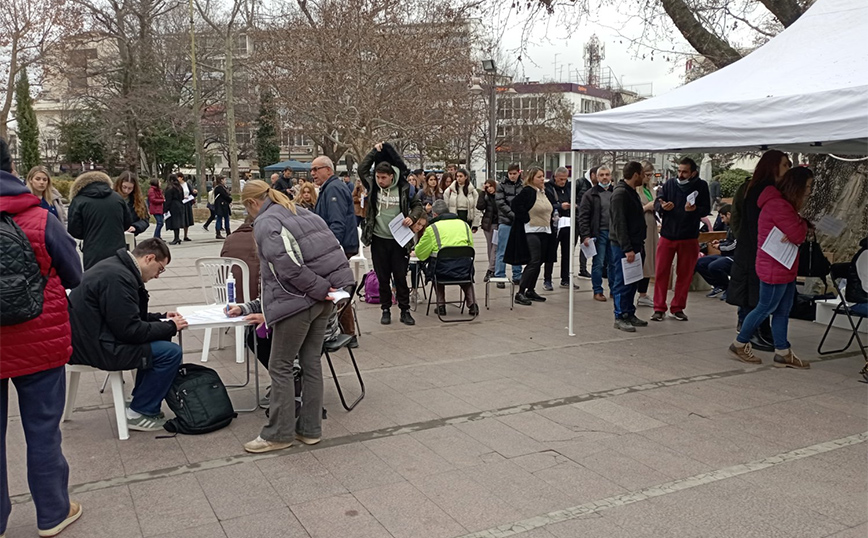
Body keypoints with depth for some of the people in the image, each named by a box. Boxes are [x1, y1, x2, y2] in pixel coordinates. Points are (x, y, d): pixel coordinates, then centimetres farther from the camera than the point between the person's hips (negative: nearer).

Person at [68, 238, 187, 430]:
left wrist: (161, 317, 12)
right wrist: (171, 327, -11)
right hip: (95, 348, -11)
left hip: (91, 339, 11)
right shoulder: (118, 278, -23)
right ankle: (139, 413, -1)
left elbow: (126, 316, 22)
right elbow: (130, 330, -22)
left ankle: (143, 400, 22)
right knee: (171, 352, -15)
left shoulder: (117, 266, 10)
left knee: (160, 341, 17)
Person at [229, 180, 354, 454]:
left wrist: (320, 289, -15)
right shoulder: (302, 214, 17)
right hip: (324, 296, 8)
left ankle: (279, 433, 13)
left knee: (280, 366, 5)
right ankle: (310, 429, 22)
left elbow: (288, 266, -21)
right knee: (311, 362, 14)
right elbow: (333, 251, 15)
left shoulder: (266, 223, -7)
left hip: (299, 298, -8)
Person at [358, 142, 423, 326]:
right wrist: (375, 151, -2)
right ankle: (386, 309, 21)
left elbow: (417, 205, 5)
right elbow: (362, 169, -3)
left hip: (398, 240, -1)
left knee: (400, 276, 5)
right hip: (378, 240, 1)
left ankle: (405, 311, 14)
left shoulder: (403, 188, -4)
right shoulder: (372, 186, 1)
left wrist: (412, 217, -14)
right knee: (382, 277, 10)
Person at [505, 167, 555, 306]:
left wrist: (548, 220, 14)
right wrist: (527, 219, -16)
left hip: (544, 232, 8)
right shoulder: (527, 192, -10)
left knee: (538, 263, 10)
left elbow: (552, 208, 28)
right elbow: (516, 205, -20)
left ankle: (530, 291, 20)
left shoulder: (545, 193, 14)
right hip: (531, 231, -8)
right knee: (534, 261, -15)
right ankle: (520, 292, -11)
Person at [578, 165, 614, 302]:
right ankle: (597, 291, 9)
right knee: (598, 263, 1)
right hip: (599, 233, -3)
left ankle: (614, 289, 19)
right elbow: (583, 217, -4)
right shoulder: (590, 194, 0)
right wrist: (585, 236, -12)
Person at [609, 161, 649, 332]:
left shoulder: (632, 193, 17)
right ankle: (620, 317, 4)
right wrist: (627, 249, -23)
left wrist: (639, 245, 17)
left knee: (633, 282, 14)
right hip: (622, 247, -10)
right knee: (622, 283, -4)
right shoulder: (620, 193, -15)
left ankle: (629, 314, 22)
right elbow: (619, 224, -20)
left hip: (634, 245, 10)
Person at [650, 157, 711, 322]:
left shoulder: (701, 186, -1)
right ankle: (659, 308, 8)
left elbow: (706, 209, -1)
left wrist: (695, 209, -23)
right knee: (661, 272, 0)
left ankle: (678, 308, 20)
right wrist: (662, 206, -25)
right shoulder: (670, 183, 1)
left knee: (685, 274, 7)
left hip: (689, 238, 0)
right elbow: (656, 203, -1)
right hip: (667, 235, 0)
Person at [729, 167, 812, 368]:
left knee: (783, 310, 12)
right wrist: (803, 223, -1)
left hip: (785, 269, 10)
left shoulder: (784, 204, 14)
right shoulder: (778, 205, -21)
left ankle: (783, 353, 19)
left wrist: (800, 225, -10)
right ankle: (740, 344, 16)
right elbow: (798, 235, -22)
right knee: (766, 308, 2)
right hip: (774, 269, -10)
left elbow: (796, 234, 13)